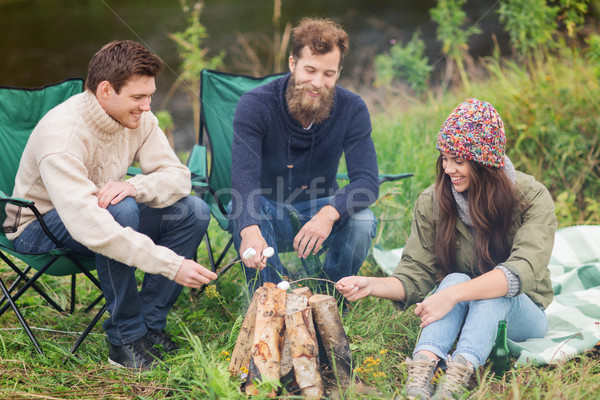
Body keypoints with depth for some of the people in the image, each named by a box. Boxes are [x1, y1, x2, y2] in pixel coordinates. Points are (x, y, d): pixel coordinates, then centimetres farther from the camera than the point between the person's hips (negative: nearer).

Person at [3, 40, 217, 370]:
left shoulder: (138, 119, -11)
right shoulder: (60, 133, -33)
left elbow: (178, 175, -11)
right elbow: (87, 225, -43)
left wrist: (135, 185, -35)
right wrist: (171, 264, -47)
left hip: (104, 212, 7)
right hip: (40, 228, -7)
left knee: (194, 211, -13)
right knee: (121, 210, -37)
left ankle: (149, 323, -7)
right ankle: (126, 337, -22)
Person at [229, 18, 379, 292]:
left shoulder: (352, 109, -12)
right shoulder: (255, 105, -19)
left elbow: (367, 180, -20)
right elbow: (244, 177, -33)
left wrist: (329, 213, -43)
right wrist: (250, 229, -55)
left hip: (319, 209, 2)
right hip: (269, 214, -1)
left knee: (362, 220, -28)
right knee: (242, 211, -34)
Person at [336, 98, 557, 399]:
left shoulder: (532, 197, -15)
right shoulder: (431, 202, -6)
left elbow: (523, 271, -30)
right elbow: (415, 277, -7)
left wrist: (452, 295, -40)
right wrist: (372, 285, -27)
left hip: (521, 316, -2)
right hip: (462, 314, 2)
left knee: (475, 288, -33)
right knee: (456, 278, -31)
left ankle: (457, 376, -53)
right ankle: (422, 367, -52)